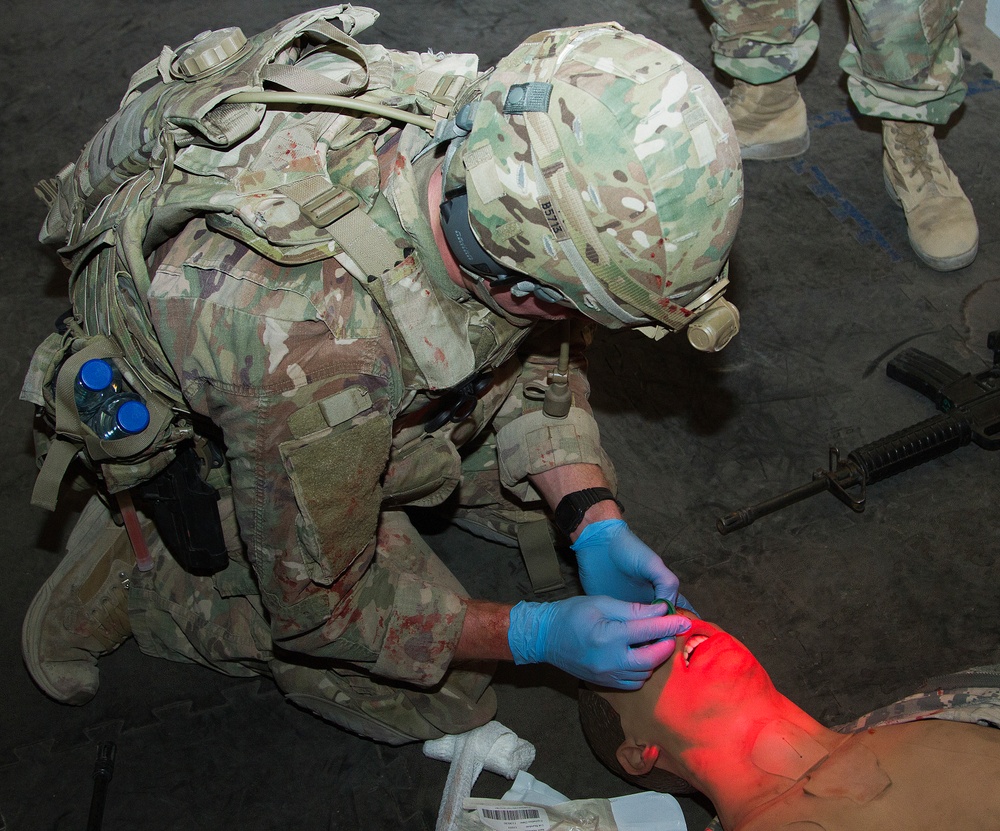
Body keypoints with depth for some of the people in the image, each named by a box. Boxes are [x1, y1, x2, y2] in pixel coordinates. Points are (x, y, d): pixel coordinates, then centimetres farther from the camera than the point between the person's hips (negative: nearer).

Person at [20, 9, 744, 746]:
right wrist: (536, 636, -27)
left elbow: (539, 351, -7)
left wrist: (593, 520, -18)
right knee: (433, 697, -1)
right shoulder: (309, 348, -46)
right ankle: (131, 564, 7)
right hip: (187, 431, -5)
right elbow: (315, 606, -26)